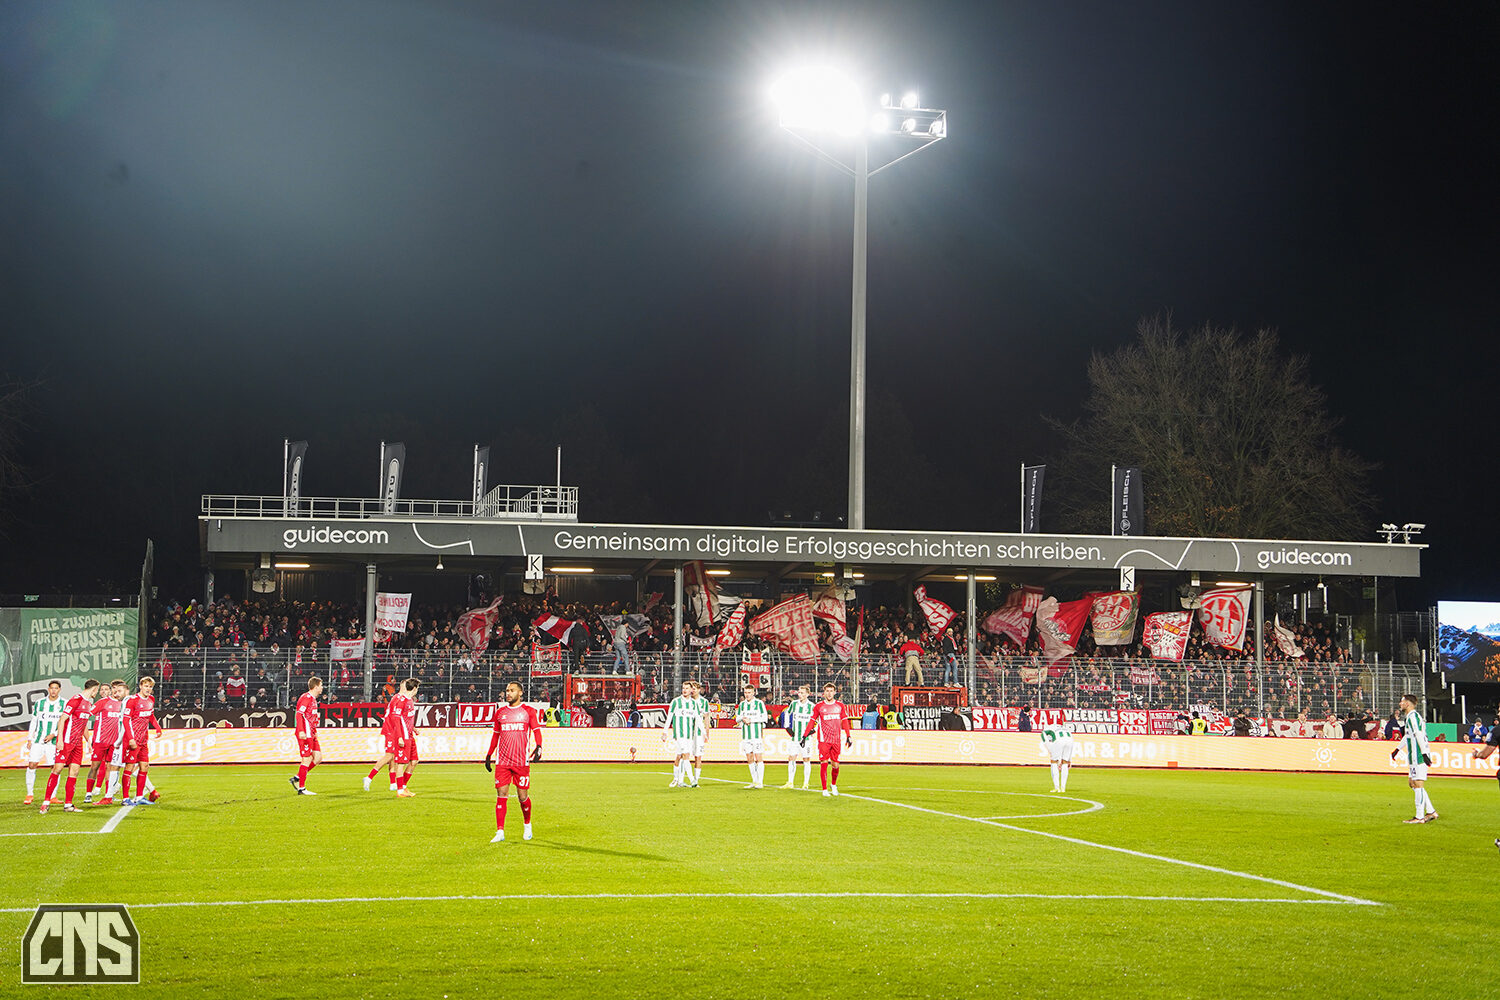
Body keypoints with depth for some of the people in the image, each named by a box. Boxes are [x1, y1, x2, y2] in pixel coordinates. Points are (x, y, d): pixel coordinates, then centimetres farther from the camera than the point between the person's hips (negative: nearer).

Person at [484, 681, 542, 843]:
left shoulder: (529, 711, 3)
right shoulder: (500, 712, 12)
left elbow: (536, 731, 0)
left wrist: (538, 748, -18)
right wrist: (488, 755, 19)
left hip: (522, 761, -2)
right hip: (502, 761, 2)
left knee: (522, 796, 1)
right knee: (501, 795, -5)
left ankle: (527, 825, 27)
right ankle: (500, 832, -5)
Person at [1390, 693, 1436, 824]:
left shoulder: (1412, 716, -13)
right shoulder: (1409, 716, 19)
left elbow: (1419, 735, -21)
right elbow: (1408, 736, 32)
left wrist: (1424, 753, -25)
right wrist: (1398, 749, 39)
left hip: (1418, 756, -10)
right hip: (1414, 756, 10)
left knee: (1418, 784, -8)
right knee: (1412, 783, 14)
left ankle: (1419, 817, -6)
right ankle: (1431, 812, 15)